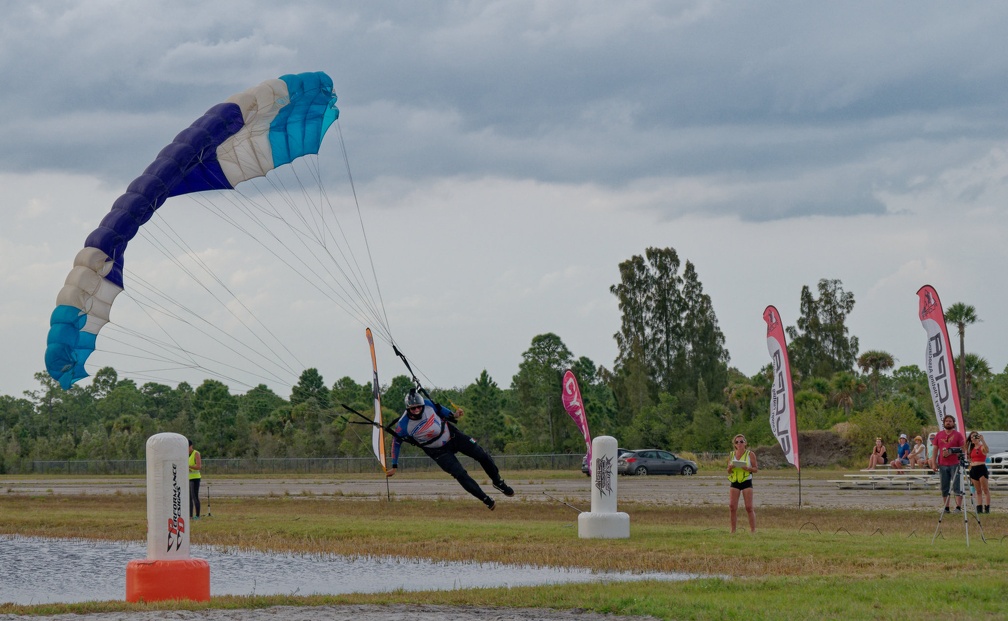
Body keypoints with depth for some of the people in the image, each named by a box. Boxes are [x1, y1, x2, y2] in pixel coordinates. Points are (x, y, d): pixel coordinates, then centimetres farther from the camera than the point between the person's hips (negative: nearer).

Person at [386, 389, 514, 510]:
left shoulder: (427, 404, -18)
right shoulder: (403, 426, -25)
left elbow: (439, 409, 6)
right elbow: (396, 442, -8)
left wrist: (453, 415, -8)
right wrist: (394, 467, -5)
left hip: (452, 435, 3)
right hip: (439, 452, -3)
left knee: (483, 456, 3)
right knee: (460, 474, -15)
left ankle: (497, 482, 29)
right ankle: (486, 500, 2)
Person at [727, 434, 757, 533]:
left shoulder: (750, 454, -1)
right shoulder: (732, 454, 9)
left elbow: (756, 469, 0)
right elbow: (728, 472, 15)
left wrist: (748, 468, -19)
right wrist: (730, 468, -9)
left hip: (746, 482, -3)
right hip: (734, 482, 3)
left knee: (749, 507, -6)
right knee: (732, 506, -4)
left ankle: (753, 529, -1)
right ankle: (733, 529, 7)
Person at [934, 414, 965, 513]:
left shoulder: (958, 435, 2)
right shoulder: (939, 435, 11)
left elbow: (962, 450, -2)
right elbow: (935, 449, 13)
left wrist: (951, 452, -16)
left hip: (955, 464, -4)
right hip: (942, 465, 4)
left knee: (957, 487, -7)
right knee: (944, 488, 6)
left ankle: (958, 507, -9)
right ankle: (946, 508, 10)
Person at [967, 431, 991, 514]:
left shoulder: (982, 447, -3)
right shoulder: (972, 448, 17)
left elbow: (987, 450, -26)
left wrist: (982, 440, -33)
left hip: (982, 468, -7)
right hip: (973, 469, 7)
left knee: (985, 490, -5)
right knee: (978, 491, 6)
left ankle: (987, 507, -6)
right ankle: (979, 508, 4)